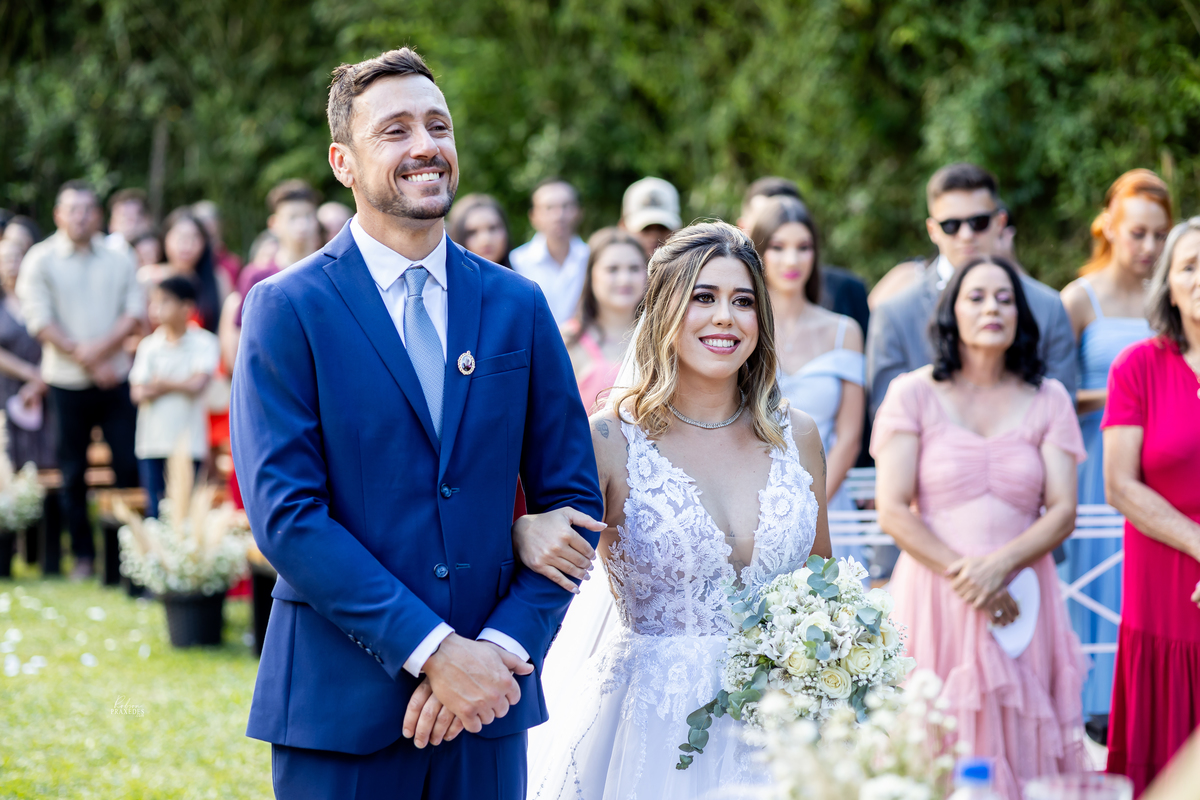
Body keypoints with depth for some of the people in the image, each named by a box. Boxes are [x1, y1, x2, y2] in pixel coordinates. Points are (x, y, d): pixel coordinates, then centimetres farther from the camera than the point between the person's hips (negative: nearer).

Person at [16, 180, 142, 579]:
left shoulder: (118, 259, 7)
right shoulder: (40, 260, 0)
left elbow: (134, 312, 0)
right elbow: (40, 321, -7)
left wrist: (103, 347, -15)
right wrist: (82, 357, -13)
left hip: (115, 377, 1)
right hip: (67, 381, -1)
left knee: (129, 464, -3)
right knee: (73, 473, 4)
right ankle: (83, 556, 12)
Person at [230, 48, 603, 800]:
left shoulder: (518, 306, 8)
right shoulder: (287, 309, -3)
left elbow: (574, 501, 7)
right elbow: (285, 512, -11)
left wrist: (502, 646, -8)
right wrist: (432, 649, -16)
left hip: (485, 706, 3)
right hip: (341, 708, -3)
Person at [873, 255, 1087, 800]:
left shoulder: (1047, 399, 9)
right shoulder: (913, 394, 3)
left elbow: (1063, 511, 2)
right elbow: (892, 511, -3)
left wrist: (1000, 566, -14)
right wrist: (961, 573, -12)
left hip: (1020, 600, 2)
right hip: (935, 598, -2)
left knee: (1019, 749, -1)